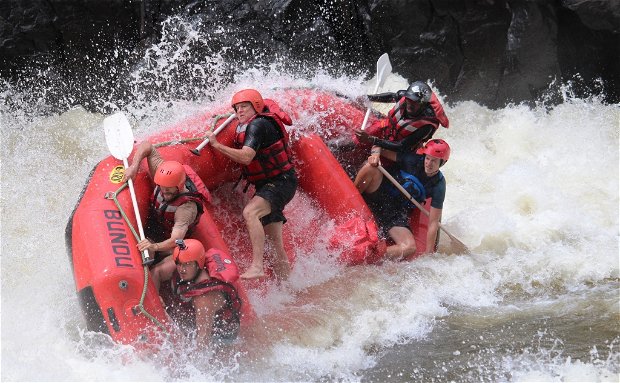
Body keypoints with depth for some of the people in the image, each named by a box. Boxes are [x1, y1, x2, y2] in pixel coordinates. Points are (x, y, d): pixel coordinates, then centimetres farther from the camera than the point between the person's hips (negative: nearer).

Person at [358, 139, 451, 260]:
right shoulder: (413, 160, -10)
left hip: (396, 215, 1)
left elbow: (433, 222, -8)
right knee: (372, 168, -28)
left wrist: (428, 253, -13)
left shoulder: (438, 185, -8)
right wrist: (375, 154, -28)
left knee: (410, 248, -26)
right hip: (377, 197, -1)